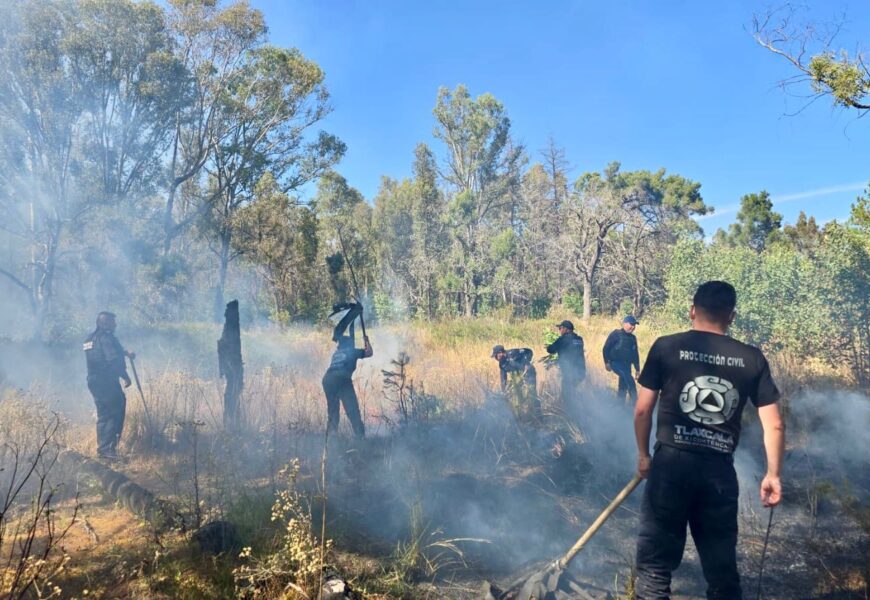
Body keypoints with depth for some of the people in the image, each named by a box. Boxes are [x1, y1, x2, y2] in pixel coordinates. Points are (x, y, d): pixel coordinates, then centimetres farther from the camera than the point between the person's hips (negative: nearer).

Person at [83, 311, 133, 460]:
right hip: (107, 382, -9)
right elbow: (114, 360, -22)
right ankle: (107, 448, -9)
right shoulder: (106, 338, -14)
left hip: (93, 381, 9)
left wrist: (125, 353, 31)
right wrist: (126, 376, -15)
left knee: (103, 415, 15)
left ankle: (102, 448, 18)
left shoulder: (90, 339, 15)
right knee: (116, 413, -5)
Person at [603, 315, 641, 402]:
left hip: (627, 365, 7)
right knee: (630, 381, -24)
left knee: (623, 386, 8)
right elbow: (606, 348, -6)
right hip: (616, 363, -7)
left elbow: (635, 354, 22)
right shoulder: (616, 334, -3)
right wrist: (607, 362, -13)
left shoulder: (633, 338, 16)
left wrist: (637, 368, 17)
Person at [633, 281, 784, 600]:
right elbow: (774, 425, 3)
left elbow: (643, 409, 0)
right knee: (722, 566, 17)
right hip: (720, 469, 2)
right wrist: (773, 474, 13)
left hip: (671, 462, -2)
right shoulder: (752, 358, 4)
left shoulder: (666, 347, -2)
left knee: (656, 561, 7)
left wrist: (643, 454, 13)